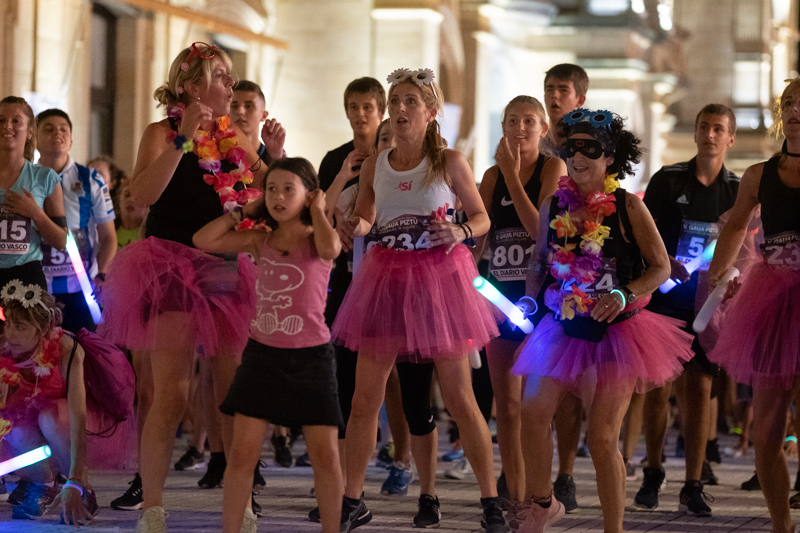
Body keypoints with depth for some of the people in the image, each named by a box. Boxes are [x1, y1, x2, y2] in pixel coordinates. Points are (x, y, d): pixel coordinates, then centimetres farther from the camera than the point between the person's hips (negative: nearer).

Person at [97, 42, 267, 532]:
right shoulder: (162, 133, -1)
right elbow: (142, 194, -18)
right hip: (175, 267, -5)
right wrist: (183, 139, -23)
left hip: (230, 270, 5)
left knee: (236, 393, 5)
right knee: (172, 396, -10)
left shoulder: (235, 137, 15)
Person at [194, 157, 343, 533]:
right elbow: (203, 241, -1)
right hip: (262, 354, 2)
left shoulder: (318, 238, -2)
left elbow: (330, 249, -27)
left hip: (311, 357, -2)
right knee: (242, 452, -3)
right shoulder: (260, 240, 6)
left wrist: (317, 210, -10)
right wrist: (245, 211, 4)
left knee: (325, 455, 0)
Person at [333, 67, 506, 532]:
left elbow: (482, 218, 4)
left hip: (439, 277, -3)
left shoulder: (450, 162, -2)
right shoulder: (374, 165, 6)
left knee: (459, 398, -1)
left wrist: (460, 232, -16)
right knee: (365, 397, 1)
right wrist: (356, 227, -8)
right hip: (386, 278, 3)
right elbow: (364, 219, 14)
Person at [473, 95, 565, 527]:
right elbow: (476, 238, 13)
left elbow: (540, 227, -16)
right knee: (506, 405, 5)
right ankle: (515, 499, 12)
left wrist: (511, 174, -13)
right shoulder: (493, 175, 11)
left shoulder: (553, 168, -4)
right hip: (501, 294, 5)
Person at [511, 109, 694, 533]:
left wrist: (623, 295, -21)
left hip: (615, 332, -4)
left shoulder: (627, 207, -8)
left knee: (602, 437, -6)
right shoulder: (553, 206, 4)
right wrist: (529, 297, 0)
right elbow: (539, 260, 17)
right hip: (563, 329, 4)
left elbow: (661, 267, -6)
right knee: (532, 411, -4)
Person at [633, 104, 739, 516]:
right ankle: (652, 474, 16)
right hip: (665, 295, -1)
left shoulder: (738, 191, 7)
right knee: (658, 386, 0)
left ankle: (693, 487, 2)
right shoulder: (668, 180, 3)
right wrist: (667, 264, -18)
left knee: (700, 388, -1)